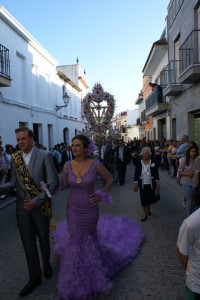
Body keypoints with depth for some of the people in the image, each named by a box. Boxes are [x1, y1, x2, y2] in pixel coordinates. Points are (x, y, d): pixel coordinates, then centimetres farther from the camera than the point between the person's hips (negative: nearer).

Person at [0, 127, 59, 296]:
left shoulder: (45, 156, -13)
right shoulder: (15, 158, 1)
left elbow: (53, 183, -15)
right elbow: (14, 182, 4)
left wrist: (36, 201, -16)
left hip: (41, 206, -3)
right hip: (22, 207, 3)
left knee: (43, 240, 18)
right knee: (28, 243, 12)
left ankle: (46, 265, 47)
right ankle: (35, 277, 32)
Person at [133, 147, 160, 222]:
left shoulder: (153, 163, -6)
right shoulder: (139, 163, -6)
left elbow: (156, 174, -2)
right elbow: (136, 175, -2)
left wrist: (157, 183, -4)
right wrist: (135, 184, -4)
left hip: (151, 184, 1)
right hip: (142, 185, 0)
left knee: (150, 198, 14)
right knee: (143, 199, 1)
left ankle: (148, 209, 42)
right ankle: (145, 214, 15)